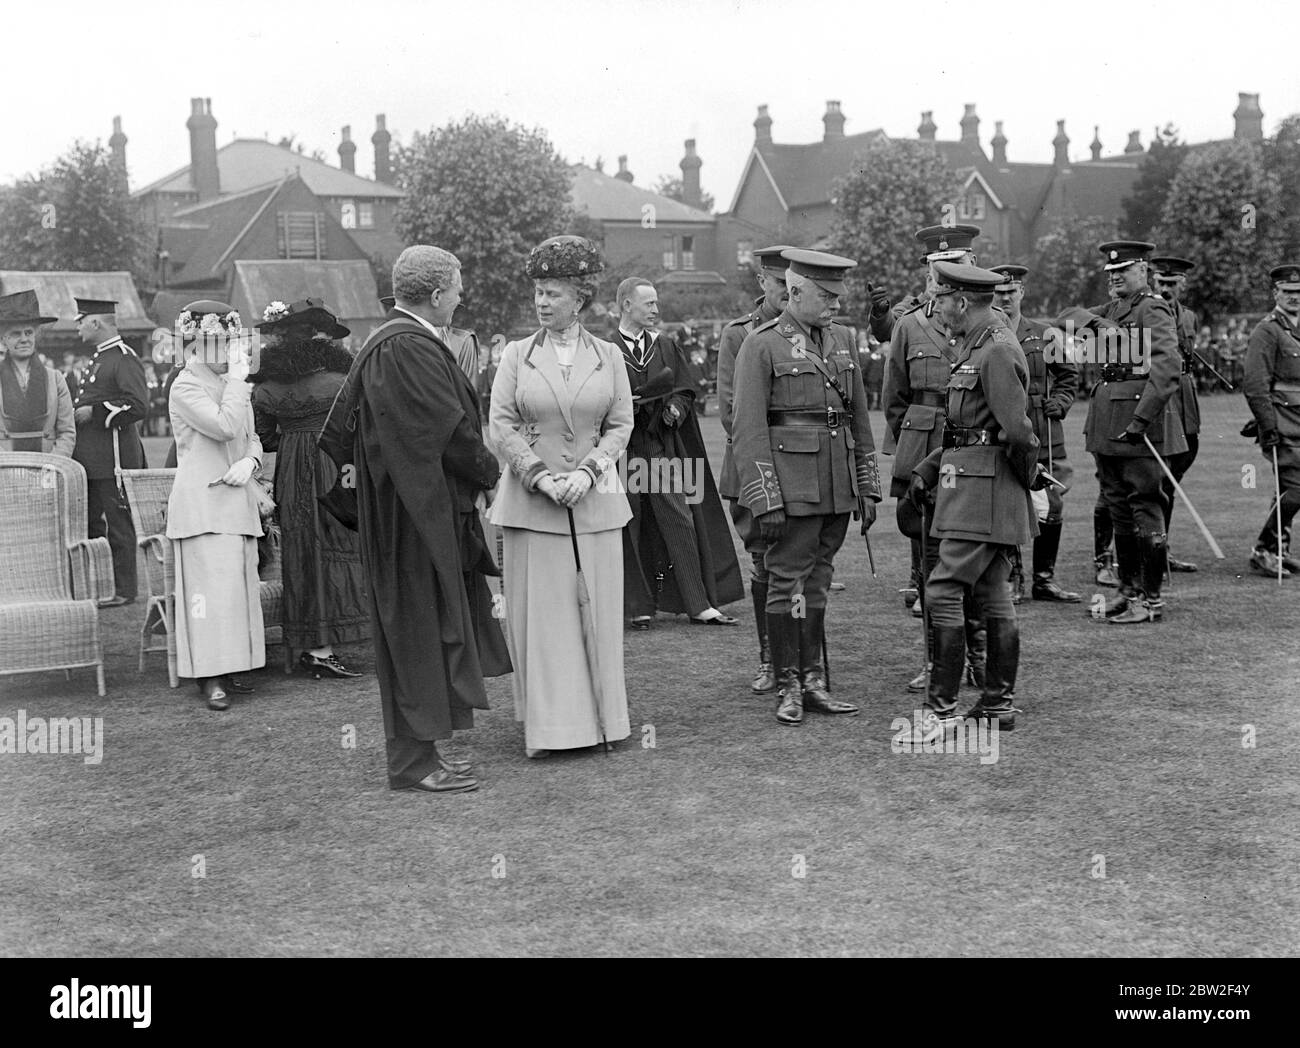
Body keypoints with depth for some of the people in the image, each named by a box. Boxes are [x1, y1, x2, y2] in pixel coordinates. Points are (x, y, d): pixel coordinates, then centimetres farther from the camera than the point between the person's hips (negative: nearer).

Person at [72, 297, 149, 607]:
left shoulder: (124, 359, -12)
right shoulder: (99, 358, 17)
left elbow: (139, 406, -22)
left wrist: (93, 412, -18)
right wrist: (78, 412, 11)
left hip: (115, 457, -10)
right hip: (91, 459, 10)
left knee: (119, 525, -3)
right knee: (89, 523, 14)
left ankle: (125, 590, 3)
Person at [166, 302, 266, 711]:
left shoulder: (231, 384, 16)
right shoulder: (186, 387, -8)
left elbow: (252, 437, 19)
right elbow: (225, 427, -21)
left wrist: (248, 462, -2)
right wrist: (238, 378, -15)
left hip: (237, 499, 8)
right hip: (202, 501, -8)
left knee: (240, 582, 6)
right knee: (212, 582, -11)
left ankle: (229, 666, 13)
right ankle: (211, 677, -10)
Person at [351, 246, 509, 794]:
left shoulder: (386, 342, 12)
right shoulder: (408, 349, -21)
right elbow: (452, 430, -19)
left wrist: (477, 468, 14)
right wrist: (489, 471, -2)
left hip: (417, 508, 10)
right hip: (418, 516, -10)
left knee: (418, 633, 15)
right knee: (421, 628, -2)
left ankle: (415, 748, 24)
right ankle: (413, 760, 6)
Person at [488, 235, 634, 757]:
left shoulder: (609, 356, 6)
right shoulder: (516, 355, 4)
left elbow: (621, 424, 4)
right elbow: (501, 425, -1)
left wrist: (588, 471, -12)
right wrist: (540, 476, -13)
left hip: (595, 500, 1)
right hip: (531, 502, -1)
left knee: (598, 611, 4)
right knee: (539, 612, 0)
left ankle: (601, 717, 15)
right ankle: (548, 724, 6)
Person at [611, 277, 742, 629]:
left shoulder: (665, 346, 11)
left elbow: (685, 390, 13)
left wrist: (675, 409, -7)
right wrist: (629, 402, -21)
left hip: (663, 448, 3)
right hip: (623, 450, -3)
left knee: (679, 523, 0)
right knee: (630, 530, 2)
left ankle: (699, 605, 3)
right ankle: (640, 607, 12)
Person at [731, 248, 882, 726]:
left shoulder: (842, 340, 12)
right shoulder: (761, 345, -6)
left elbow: (860, 418, 16)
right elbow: (748, 430, -10)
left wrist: (868, 488, 13)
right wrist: (765, 500, -15)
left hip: (838, 485, 6)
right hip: (791, 485, -6)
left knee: (818, 583, 11)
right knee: (788, 584, -1)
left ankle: (813, 681, 18)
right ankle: (787, 687, 7)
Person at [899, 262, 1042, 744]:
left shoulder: (996, 351, -17)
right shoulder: (976, 345, 16)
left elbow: (1018, 429, -22)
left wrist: (1023, 473, -6)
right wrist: (927, 469, 13)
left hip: (983, 487, -10)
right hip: (972, 486, 10)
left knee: (944, 591, -11)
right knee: (994, 595, 13)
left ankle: (941, 708, -8)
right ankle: (999, 704, 20)